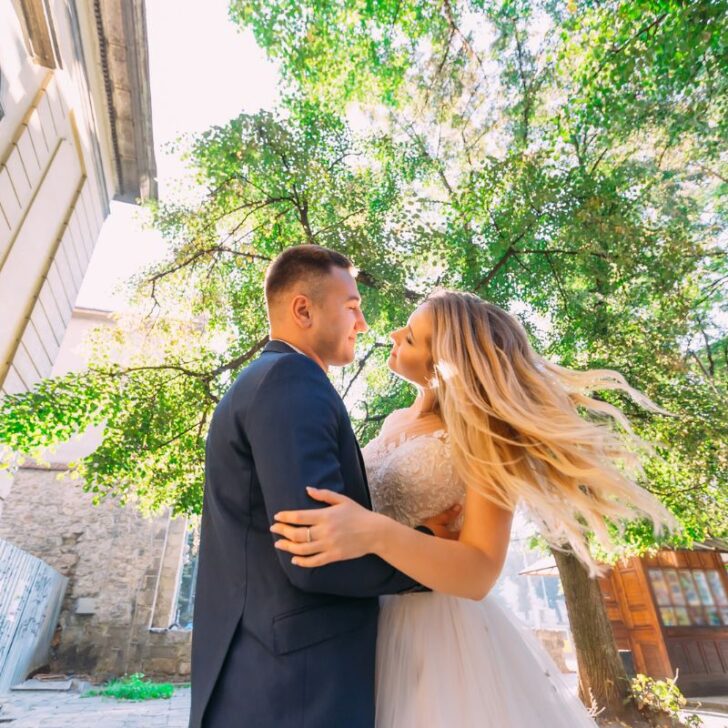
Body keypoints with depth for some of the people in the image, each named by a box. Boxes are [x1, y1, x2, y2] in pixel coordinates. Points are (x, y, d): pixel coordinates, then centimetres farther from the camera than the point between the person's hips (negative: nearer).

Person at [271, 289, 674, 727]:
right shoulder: (394, 423, 4)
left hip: (439, 629, -6)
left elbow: (479, 574, -24)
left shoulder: (484, 434, -15)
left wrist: (374, 534, -36)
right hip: (369, 623, 6)